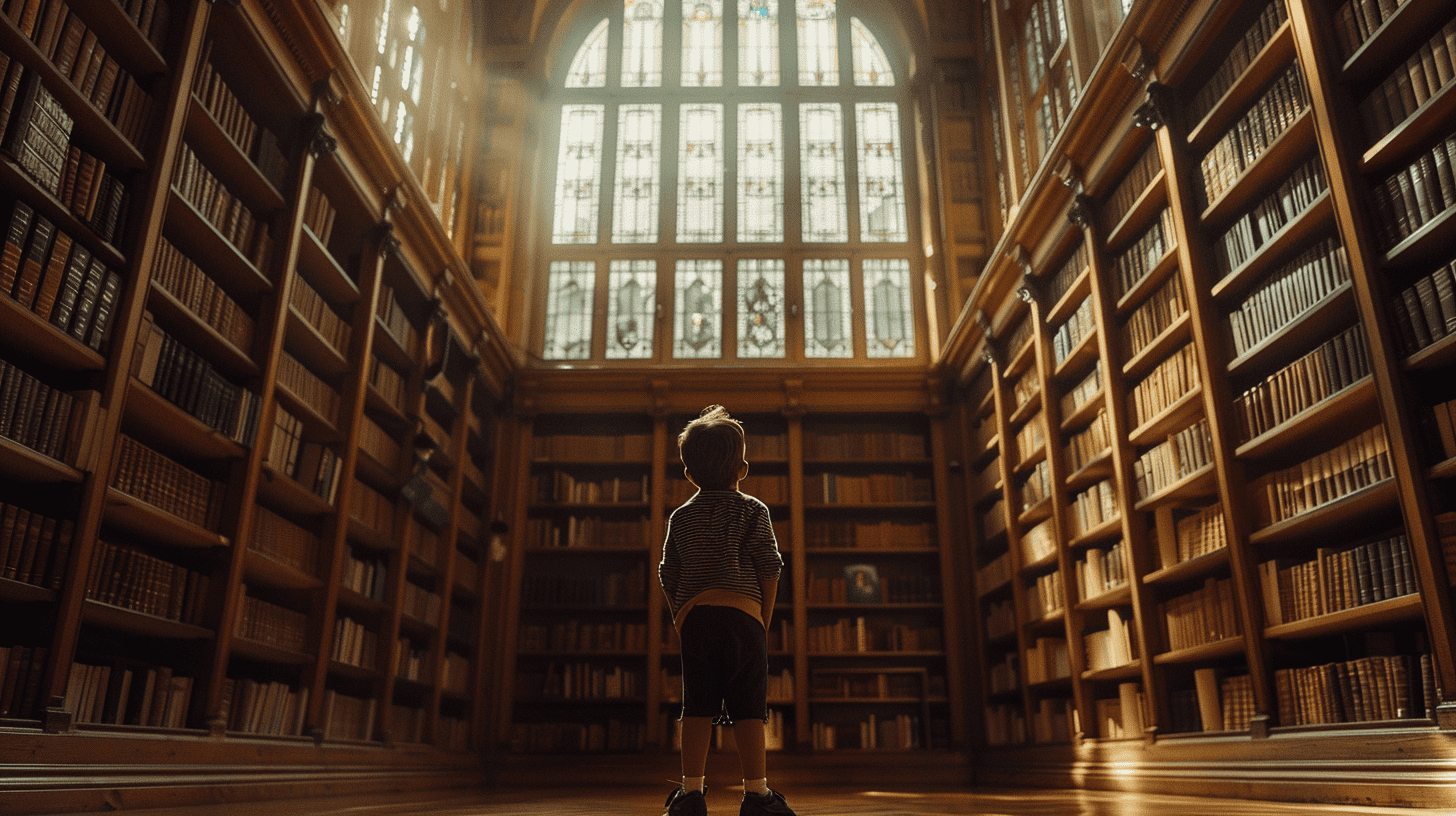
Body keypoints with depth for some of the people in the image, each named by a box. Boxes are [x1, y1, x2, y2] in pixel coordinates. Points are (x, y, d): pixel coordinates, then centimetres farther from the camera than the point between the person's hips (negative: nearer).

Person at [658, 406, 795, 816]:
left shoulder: (680, 517, 15)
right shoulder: (753, 510, 8)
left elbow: (668, 576, 13)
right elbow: (769, 568, 3)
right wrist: (764, 619, 10)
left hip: (693, 618, 3)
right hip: (742, 616, -2)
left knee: (697, 706, 4)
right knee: (748, 708, -1)